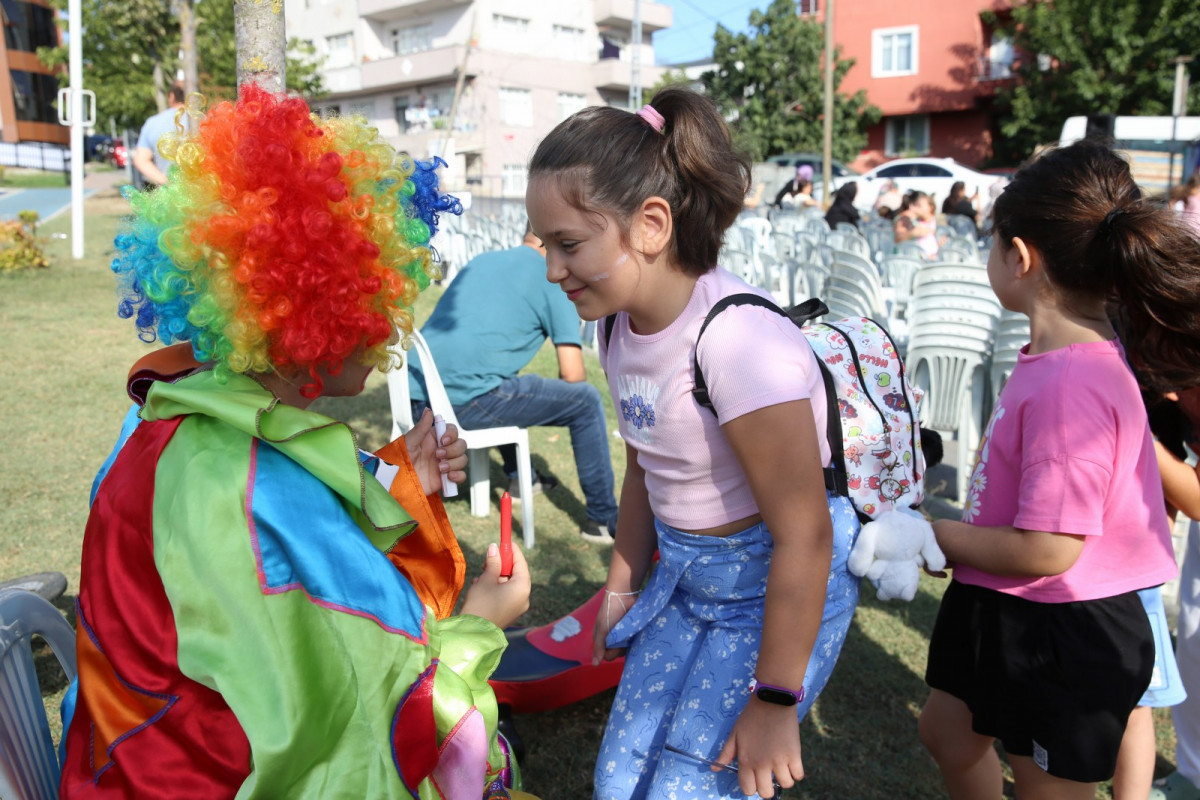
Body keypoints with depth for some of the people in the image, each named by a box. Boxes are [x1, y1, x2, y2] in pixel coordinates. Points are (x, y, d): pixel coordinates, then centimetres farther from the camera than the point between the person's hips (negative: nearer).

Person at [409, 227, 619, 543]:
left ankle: (518, 477, 46)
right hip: (465, 400, -8)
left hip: (416, 389, 8)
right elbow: (572, 374, -2)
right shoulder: (555, 280, 3)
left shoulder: (480, 261, 22)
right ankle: (603, 519, 11)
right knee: (586, 401, 5)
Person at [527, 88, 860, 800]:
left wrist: (774, 700, -17)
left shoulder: (738, 341, -29)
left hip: (782, 585, -7)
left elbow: (802, 538, -24)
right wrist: (623, 584, 21)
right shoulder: (624, 325, -3)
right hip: (686, 576, 8)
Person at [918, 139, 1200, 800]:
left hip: (1060, 641, -9)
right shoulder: (1066, 355, -2)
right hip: (1000, 611, 9)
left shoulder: (1073, 385, -31)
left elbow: (1046, 550, -29)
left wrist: (929, 534, -16)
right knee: (946, 731, 29)